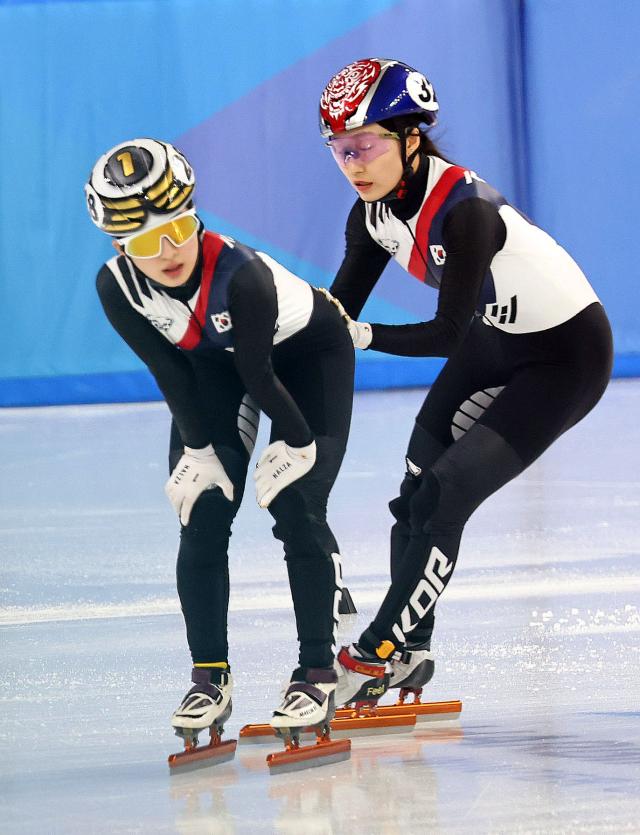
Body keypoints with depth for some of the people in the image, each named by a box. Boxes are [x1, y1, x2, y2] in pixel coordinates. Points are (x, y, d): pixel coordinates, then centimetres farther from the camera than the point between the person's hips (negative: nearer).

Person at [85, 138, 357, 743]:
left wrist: (295, 442, -17)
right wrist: (197, 448, -14)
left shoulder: (241, 274, -40)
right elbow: (169, 372, -15)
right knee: (202, 515, -5)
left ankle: (317, 671, -2)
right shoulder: (116, 287, -26)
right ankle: (209, 678, 4)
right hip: (212, 363, 4)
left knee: (296, 508, -13)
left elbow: (258, 373, -28)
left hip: (307, 353, -4)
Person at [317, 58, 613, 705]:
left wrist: (366, 336, -29)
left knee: (446, 494, -13)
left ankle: (375, 654, -5)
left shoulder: (464, 209, -34)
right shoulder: (375, 211, -10)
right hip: (495, 340, 8)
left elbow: (448, 335, -31)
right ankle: (409, 655, 14)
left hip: (566, 354, -8)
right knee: (418, 490, 2)